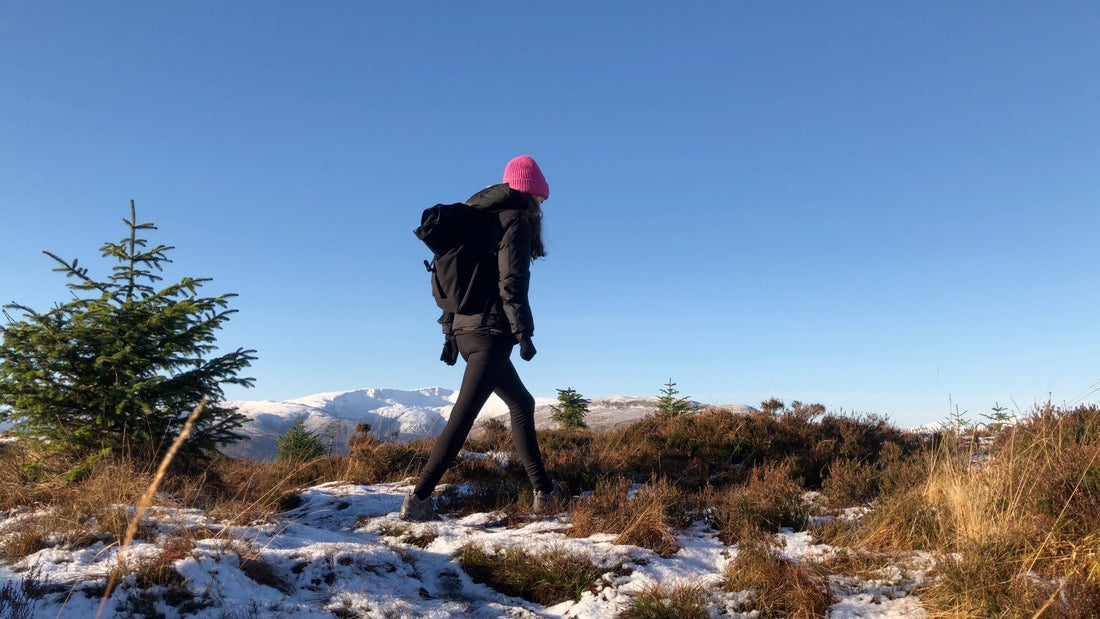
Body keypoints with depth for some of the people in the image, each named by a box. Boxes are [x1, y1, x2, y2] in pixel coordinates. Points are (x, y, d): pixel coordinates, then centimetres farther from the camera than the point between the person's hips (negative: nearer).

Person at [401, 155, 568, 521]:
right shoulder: (516, 219, -5)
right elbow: (511, 283, -15)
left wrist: (449, 332, 17)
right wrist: (523, 333, -13)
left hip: (464, 330, 9)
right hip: (491, 332, -9)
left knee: (521, 403, 16)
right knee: (462, 416, -8)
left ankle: (544, 493, 19)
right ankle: (418, 499, -7)